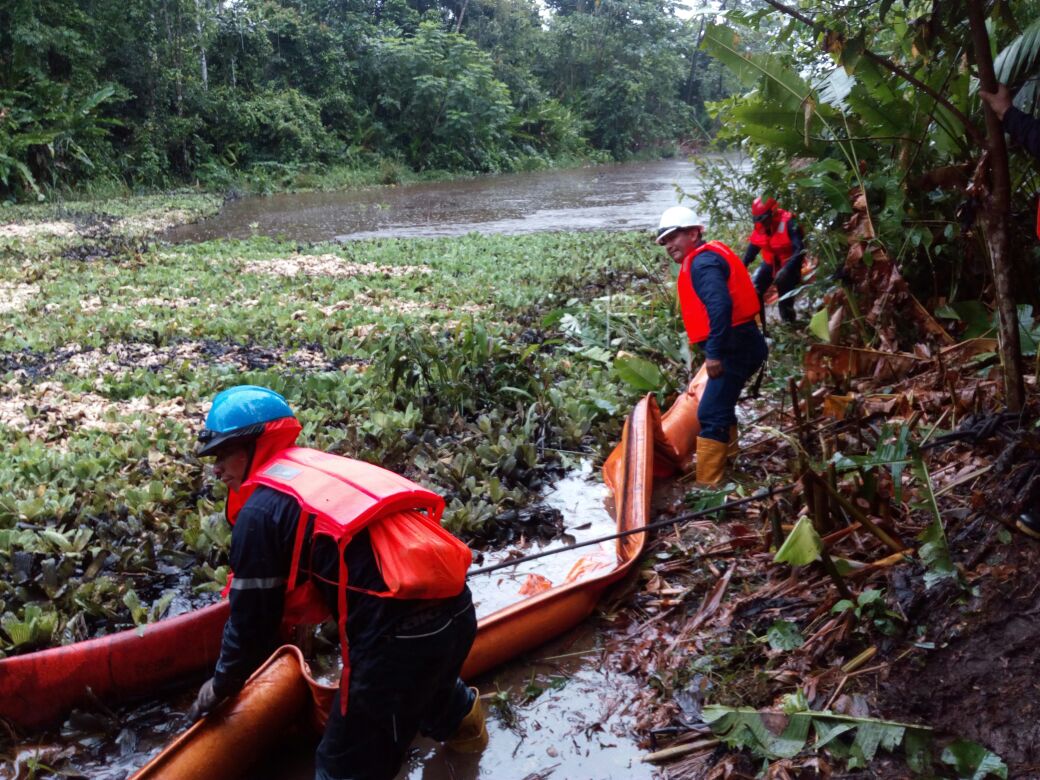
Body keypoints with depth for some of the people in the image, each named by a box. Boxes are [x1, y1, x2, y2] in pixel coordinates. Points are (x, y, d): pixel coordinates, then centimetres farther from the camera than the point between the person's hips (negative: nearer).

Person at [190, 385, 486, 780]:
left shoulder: (259, 513, -1)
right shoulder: (323, 468, 23)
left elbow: (252, 620, 6)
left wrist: (223, 684, 24)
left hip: (396, 632, -8)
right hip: (456, 606, 8)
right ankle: (459, 716, 68)